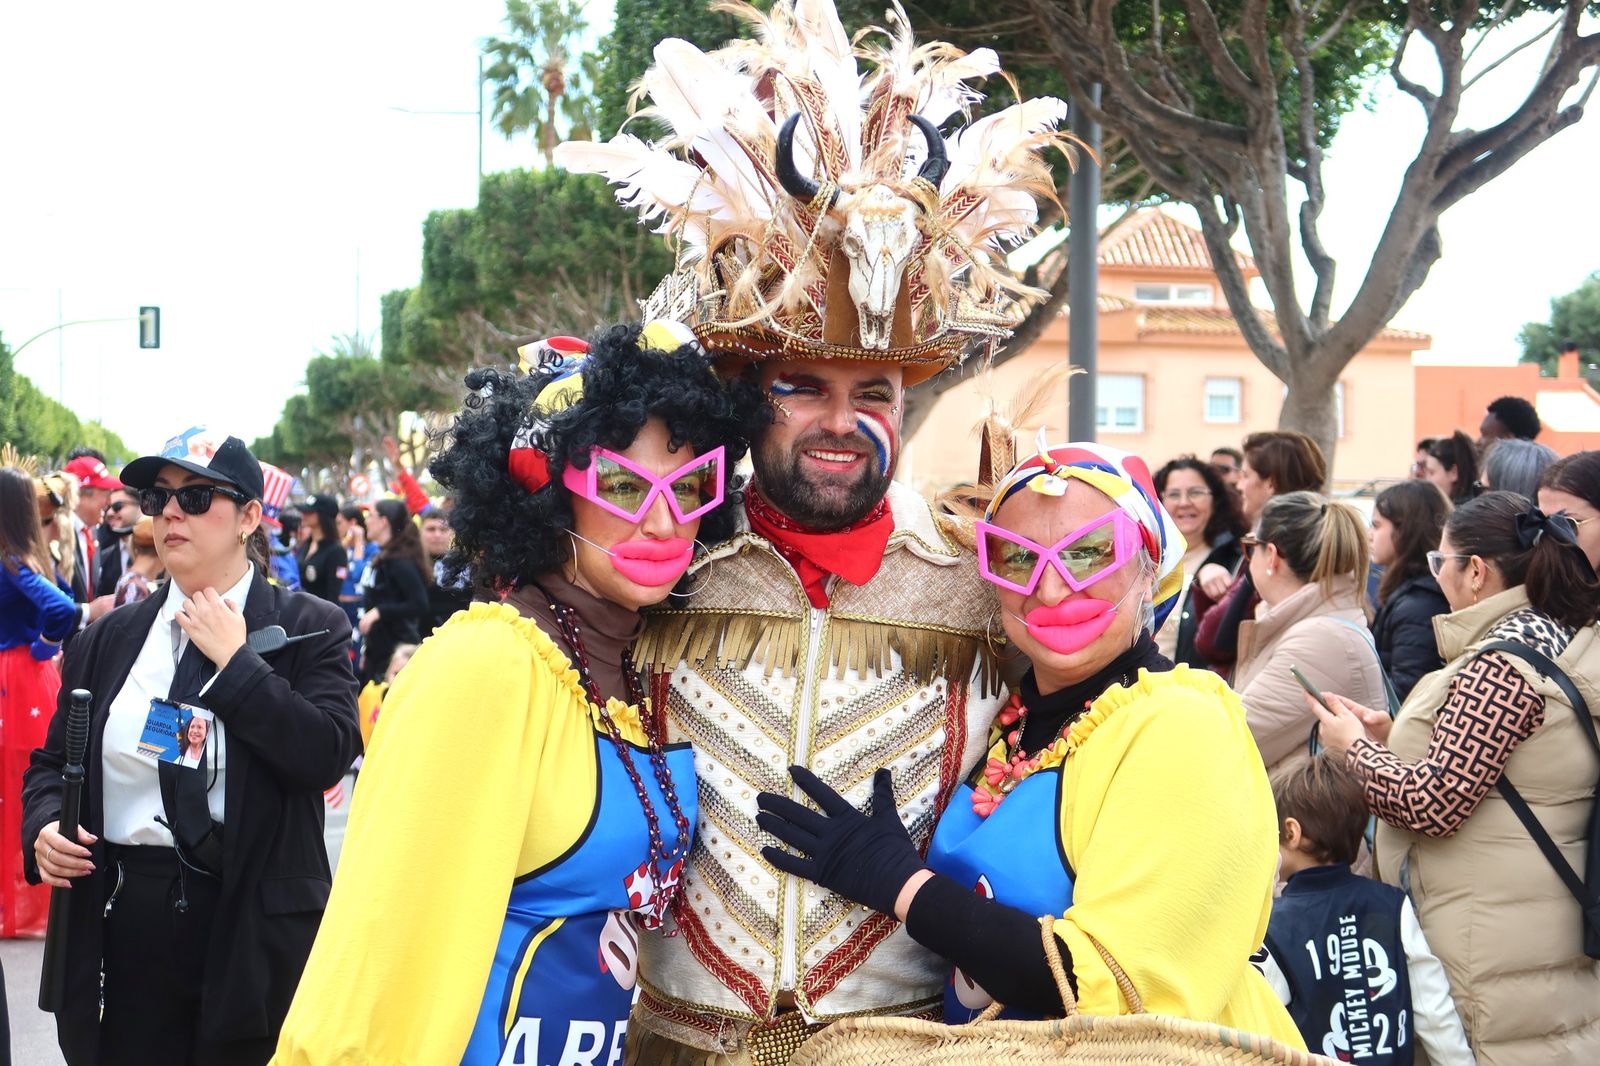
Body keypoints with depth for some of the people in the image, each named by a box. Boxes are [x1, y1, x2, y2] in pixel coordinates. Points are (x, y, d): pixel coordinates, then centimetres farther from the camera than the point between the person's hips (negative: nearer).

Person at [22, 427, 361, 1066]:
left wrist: (234, 659, -12)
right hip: (122, 923, 3)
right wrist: (44, 827, -5)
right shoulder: (109, 639, 11)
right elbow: (52, 763, 16)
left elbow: (327, 755, -15)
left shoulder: (310, 628, 0)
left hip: (254, 924, -3)